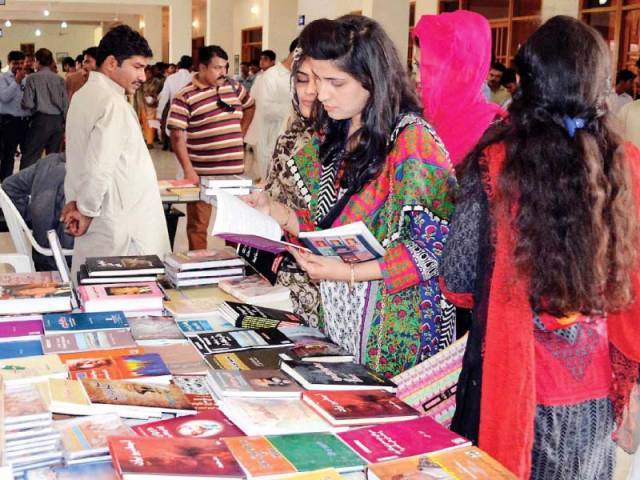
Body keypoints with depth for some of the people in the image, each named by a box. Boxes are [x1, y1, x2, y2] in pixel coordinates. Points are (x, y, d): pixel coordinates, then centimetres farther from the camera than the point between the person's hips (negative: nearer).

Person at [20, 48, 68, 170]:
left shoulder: (32, 78, -3)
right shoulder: (60, 79, 7)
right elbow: (66, 104, 8)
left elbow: (27, 104, -9)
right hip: (58, 121, 4)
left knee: (29, 159, -4)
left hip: (41, 120, -4)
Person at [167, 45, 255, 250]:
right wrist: (188, 170, -20)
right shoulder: (185, 97, -9)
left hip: (235, 170, 5)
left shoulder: (233, 87, 8)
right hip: (202, 174, -5)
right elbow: (178, 137, -12)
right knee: (198, 225, 3)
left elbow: (249, 106, 27)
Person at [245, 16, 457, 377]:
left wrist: (349, 273, -22)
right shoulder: (333, 137, 7)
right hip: (337, 320, 7)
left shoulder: (412, 141, -15)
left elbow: (433, 247, -17)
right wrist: (275, 211, -2)